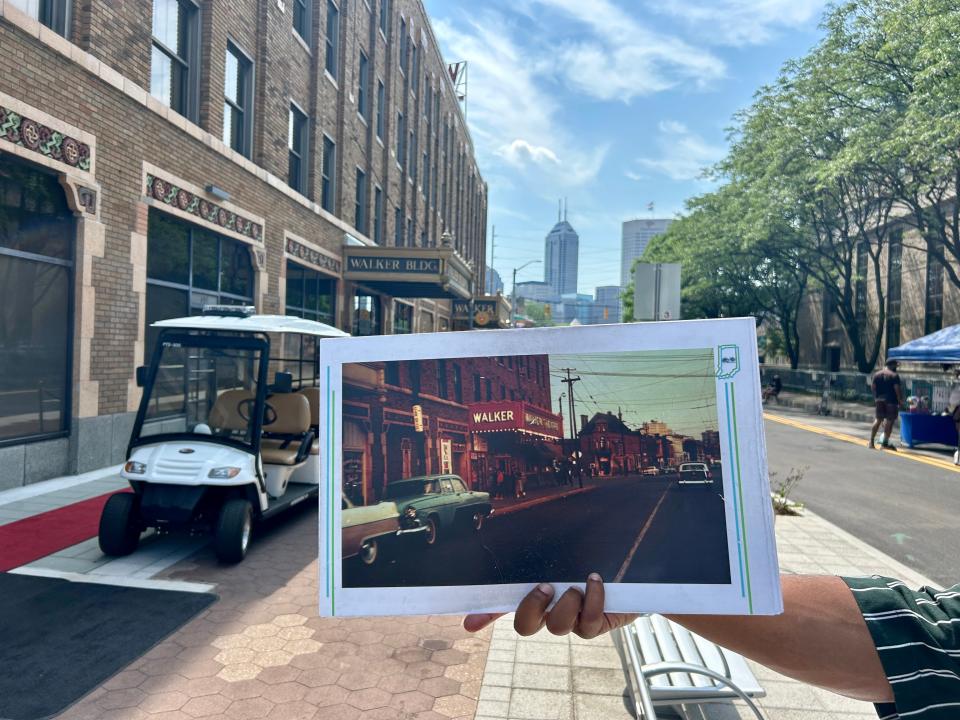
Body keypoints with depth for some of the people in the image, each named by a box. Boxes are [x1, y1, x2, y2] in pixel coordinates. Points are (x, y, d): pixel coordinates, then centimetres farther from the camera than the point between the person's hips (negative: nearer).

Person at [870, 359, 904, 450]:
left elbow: (873, 386, 7)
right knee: (889, 421, 2)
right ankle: (885, 443, 3)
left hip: (879, 400, 5)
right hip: (891, 401, -5)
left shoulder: (877, 374, 8)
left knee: (878, 420, 11)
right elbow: (897, 389, -13)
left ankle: (871, 442, 7)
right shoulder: (894, 375, -8)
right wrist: (900, 401, -6)